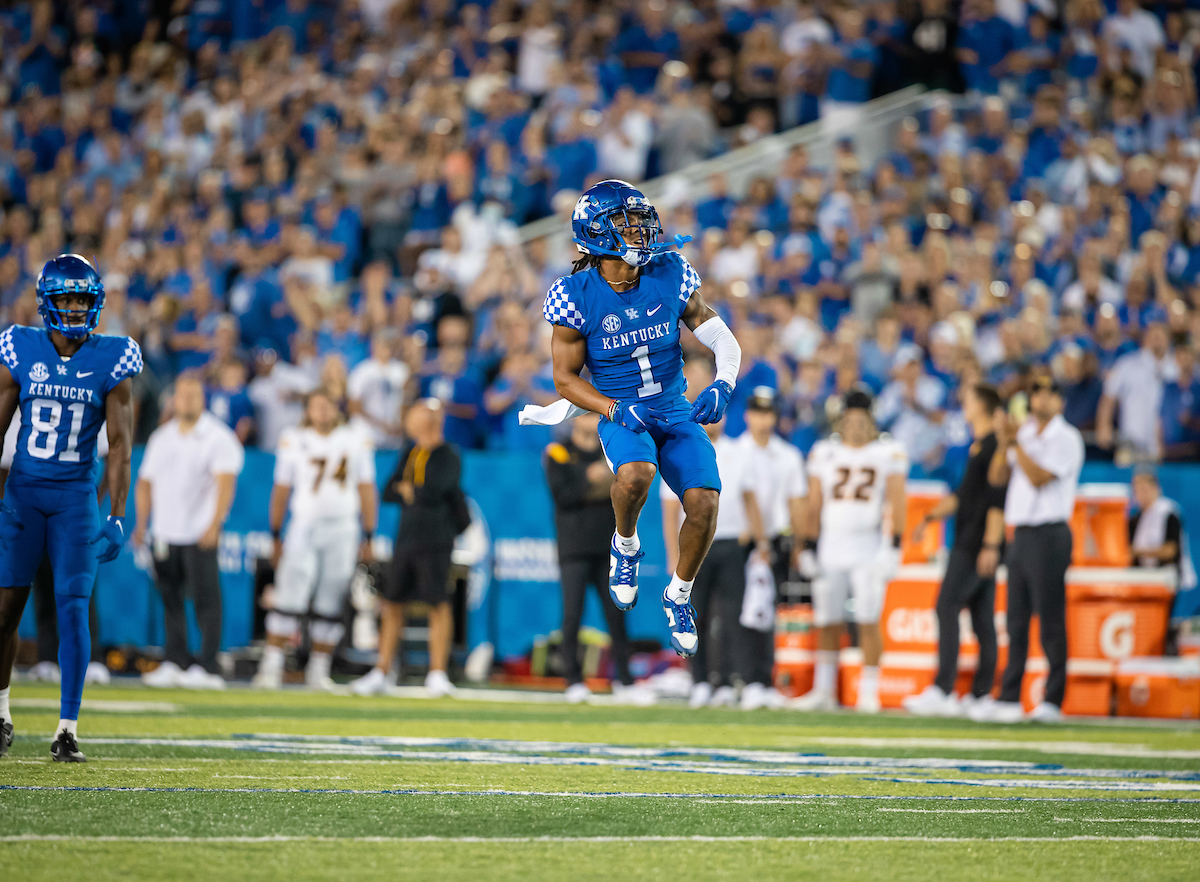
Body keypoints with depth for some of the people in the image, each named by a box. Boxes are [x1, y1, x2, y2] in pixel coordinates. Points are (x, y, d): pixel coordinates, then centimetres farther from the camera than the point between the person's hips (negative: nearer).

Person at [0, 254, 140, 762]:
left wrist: (117, 517, -7)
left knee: (73, 608, -7)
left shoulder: (111, 362, -3)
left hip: (76, 497, -1)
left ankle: (68, 730, -3)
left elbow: (120, 444, -2)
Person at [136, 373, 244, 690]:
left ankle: (208, 667, -9)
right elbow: (146, 482, 20)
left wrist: (214, 524, -22)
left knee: (206, 599, -9)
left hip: (200, 533, -6)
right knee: (171, 599, 8)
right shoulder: (161, 438, 16)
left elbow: (226, 482, -12)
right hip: (165, 533, 6)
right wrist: (141, 523, 10)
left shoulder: (218, 437, -3)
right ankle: (174, 663, 13)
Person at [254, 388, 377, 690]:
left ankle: (318, 670, 12)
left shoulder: (356, 441, 6)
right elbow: (281, 491, 7)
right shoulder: (294, 441, 3)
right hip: (304, 527, -2)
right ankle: (272, 666, -7)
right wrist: (276, 537, 6)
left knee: (331, 606, 4)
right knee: (290, 599, -10)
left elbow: (366, 491, 9)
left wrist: (368, 538, 6)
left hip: (342, 529, 2)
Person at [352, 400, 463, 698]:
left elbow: (430, 493, -19)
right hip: (405, 538, 7)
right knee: (393, 603, 8)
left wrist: (407, 490, -2)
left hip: (434, 542, -7)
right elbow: (388, 492, 12)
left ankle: (437, 674, -1)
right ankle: (381, 672, 14)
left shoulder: (449, 457, -7)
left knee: (438, 604, -7)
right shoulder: (410, 451, 15)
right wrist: (413, 493, -5)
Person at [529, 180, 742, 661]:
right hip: (619, 413, -3)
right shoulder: (577, 297, -13)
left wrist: (722, 385, -21)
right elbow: (566, 378, -5)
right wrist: (616, 409, -21)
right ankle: (625, 545, -3)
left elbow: (721, 337, -1)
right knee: (636, 474, -37)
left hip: (676, 411, 3)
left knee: (704, 503, -18)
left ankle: (679, 595, 10)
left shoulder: (670, 277, -6)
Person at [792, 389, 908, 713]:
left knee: (868, 622, -7)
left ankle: (868, 692, -1)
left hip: (869, 548, -3)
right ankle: (823, 691, 10)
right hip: (830, 548, 3)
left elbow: (896, 504, -1)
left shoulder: (889, 453, 2)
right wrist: (809, 547, 10)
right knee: (827, 623, 4)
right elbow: (815, 504, 14)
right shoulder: (825, 453, 11)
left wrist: (893, 547, -9)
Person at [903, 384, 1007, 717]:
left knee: (948, 607, -13)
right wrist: (931, 517, 24)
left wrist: (991, 544, -22)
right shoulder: (978, 447, 19)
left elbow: (997, 499, -18)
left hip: (977, 545, -10)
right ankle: (981, 694, 9)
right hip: (967, 542, 10)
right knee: (982, 617, 8)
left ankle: (942, 691, -17)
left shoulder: (994, 445, -12)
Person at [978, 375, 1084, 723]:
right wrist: (1004, 443, -3)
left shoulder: (1066, 438, -5)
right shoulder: (1025, 434, 17)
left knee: (1051, 620, -7)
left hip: (1049, 534, -7)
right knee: (1016, 620, 7)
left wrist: (1015, 442, -12)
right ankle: (1009, 699, 9)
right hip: (1021, 534, 7)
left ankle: (1053, 701, -5)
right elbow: (997, 477, 11)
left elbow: (1039, 478, -16)